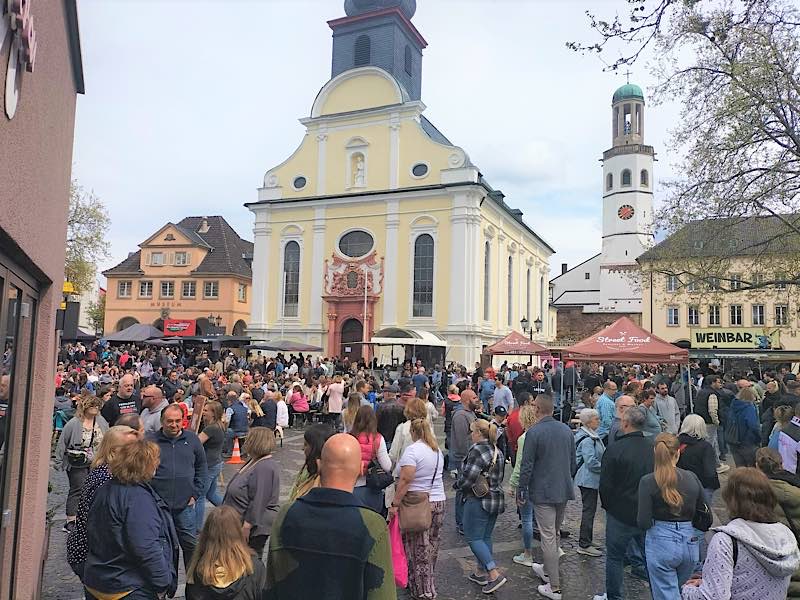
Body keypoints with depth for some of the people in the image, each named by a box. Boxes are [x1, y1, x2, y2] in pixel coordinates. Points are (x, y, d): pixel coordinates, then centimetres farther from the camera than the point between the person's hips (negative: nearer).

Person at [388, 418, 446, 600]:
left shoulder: (412, 450, -16)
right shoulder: (437, 450, 8)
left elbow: (405, 480, -21)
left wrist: (395, 503, -17)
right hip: (439, 501, 7)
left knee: (418, 549, 4)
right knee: (431, 547, 16)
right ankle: (429, 585, 29)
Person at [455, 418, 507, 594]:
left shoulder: (476, 450, -19)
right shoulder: (497, 451, 9)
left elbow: (468, 477, -22)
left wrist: (457, 485, -4)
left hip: (478, 500, -9)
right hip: (496, 499, 9)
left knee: (473, 538, 1)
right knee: (486, 537, 16)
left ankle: (495, 575, -5)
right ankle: (481, 572, 25)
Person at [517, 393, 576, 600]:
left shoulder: (534, 432, -17)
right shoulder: (567, 429, 2)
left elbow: (527, 466, -15)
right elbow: (573, 462, 11)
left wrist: (521, 491, -4)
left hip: (543, 493, -7)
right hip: (564, 490, 7)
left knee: (548, 537, 1)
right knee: (555, 533, 22)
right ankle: (547, 570, 40)